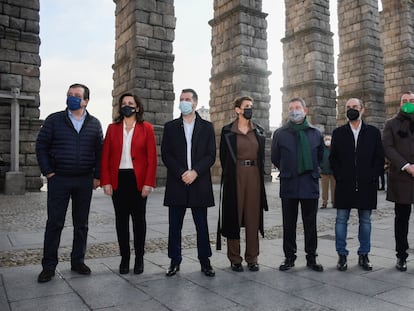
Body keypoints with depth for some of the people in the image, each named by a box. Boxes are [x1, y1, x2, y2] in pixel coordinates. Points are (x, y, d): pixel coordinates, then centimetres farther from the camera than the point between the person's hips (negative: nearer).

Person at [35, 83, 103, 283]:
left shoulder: (94, 124, 7)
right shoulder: (54, 120, 2)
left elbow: (99, 152, 7)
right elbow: (41, 146, 2)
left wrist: (97, 176, 1)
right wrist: (48, 172, -5)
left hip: (85, 181, 2)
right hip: (59, 180, -2)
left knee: (81, 223, 9)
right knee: (54, 223, 2)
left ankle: (78, 261, 22)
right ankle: (49, 266, 13)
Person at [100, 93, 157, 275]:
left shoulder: (146, 128, 1)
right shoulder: (113, 128, 8)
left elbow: (152, 158, -3)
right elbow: (105, 157, 4)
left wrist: (148, 183, -10)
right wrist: (106, 181, -4)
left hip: (138, 180, -2)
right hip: (118, 180, 2)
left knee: (138, 218, 7)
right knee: (121, 219, 7)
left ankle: (139, 258, 18)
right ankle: (124, 258, 19)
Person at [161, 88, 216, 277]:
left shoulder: (207, 127, 8)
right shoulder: (170, 127, 9)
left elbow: (211, 155, 1)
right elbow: (165, 155, 1)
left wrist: (195, 172, -13)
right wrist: (181, 173, -11)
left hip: (200, 184, 0)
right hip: (176, 184, 1)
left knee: (202, 225, 6)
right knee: (174, 225, 6)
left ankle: (205, 261, 17)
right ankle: (175, 261, 18)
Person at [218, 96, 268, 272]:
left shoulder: (259, 132, 11)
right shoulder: (228, 131, 1)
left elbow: (261, 157, 14)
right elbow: (223, 157, 4)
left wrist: (260, 175, 7)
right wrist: (229, 176, 4)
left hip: (254, 176, 3)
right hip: (235, 177, -3)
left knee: (253, 216, 5)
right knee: (234, 216, 1)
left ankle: (252, 258, 14)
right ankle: (235, 258, 10)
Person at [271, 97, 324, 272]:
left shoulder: (315, 133, 7)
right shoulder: (280, 133, 4)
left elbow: (320, 156, 18)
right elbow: (275, 158, 11)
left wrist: (311, 170, 12)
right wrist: (287, 171, 10)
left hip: (310, 185, 1)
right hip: (288, 185, 0)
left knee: (310, 224, 7)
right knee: (289, 224, 7)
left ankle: (311, 258, 19)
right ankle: (289, 257, 18)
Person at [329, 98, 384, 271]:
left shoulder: (373, 132, 7)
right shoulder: (338, 133, 8)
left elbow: (380, 158, 5)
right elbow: (333, 158, 6)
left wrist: (372, 177, -5)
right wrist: (339, 177, -4)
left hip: (366, 185, 1)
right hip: (344, 185, 0)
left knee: (365, 221, 8)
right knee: (341, 220, 2)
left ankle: (364, 255, 20)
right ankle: (342, 255, 11)